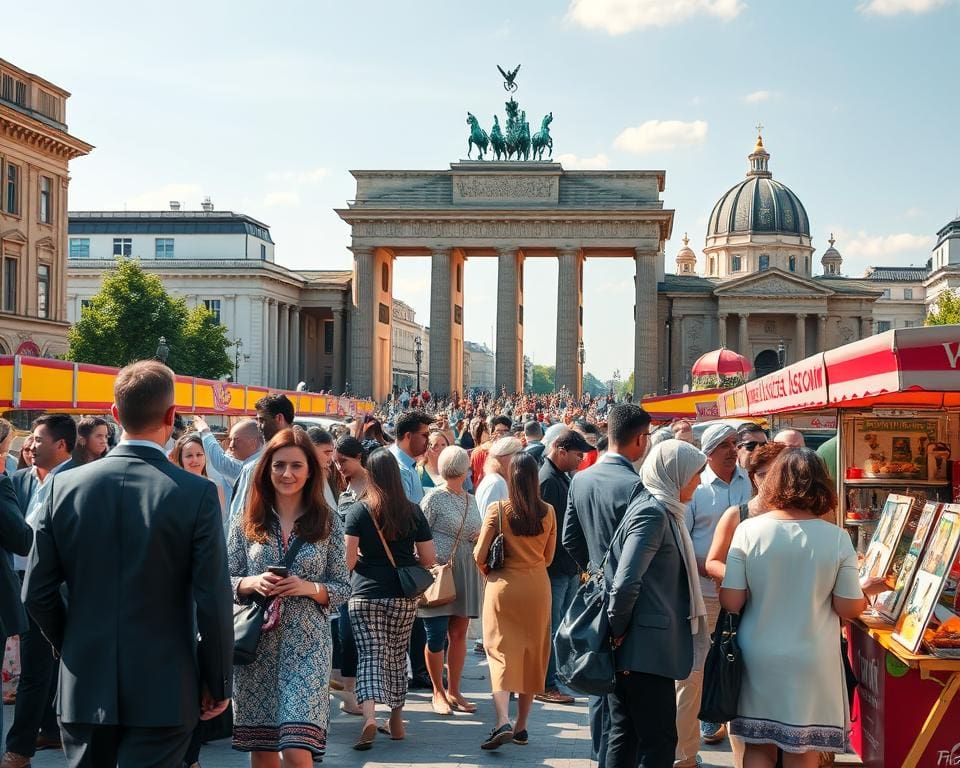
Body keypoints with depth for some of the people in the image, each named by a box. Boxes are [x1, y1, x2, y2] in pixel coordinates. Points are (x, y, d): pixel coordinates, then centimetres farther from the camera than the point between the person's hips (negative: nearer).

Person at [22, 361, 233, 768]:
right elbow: (213, 602, -12)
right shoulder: (197, 493, -13)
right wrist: (218, 684, 1)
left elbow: (37, 594, 1)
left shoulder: (65, 485, -3)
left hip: (83, 688, 4)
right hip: (163, 692, -3)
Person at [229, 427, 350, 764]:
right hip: (256, 643, 2)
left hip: (307, 643, -2)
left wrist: (310, 588, -15)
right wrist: (252, 583, -13)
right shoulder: (247, 521, 4)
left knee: (297, 751, -12)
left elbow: (343, 587, 3)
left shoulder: (327, 521, 1)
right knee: (261, 751, 10)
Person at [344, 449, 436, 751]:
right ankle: (396, 720, 25)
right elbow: (429, 560, 2)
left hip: (366, 595, -2)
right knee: (397, 656, 15)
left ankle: (369, 714, -21)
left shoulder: (358, 510, -6)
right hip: (403, 596, 2)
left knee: (371, 656, -1)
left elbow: (348, 560, -9)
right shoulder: (413, 511, 0)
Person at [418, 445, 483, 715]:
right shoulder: (435, 497, -5)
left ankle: (453, 691, 18)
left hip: (465, 574, 6)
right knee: (437, 634, -1)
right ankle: (438, 691, 13)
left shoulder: (471, 500, 14)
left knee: (459, 633, 8)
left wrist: (480, 538, 1)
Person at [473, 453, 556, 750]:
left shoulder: (497, 510, -10)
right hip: (537, 587, 2)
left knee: (502, 651, 2)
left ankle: (503, 721, -16)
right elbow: (549, 557, 5)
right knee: (532, 654, 12)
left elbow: (479, 555, -7)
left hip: (503, 585, -2)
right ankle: (522, 726, 18)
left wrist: (489, 573, 13)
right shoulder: (548, 512, -4)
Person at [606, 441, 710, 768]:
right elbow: (626, 584, -25)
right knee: (659, 741, -4)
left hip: (634, 648, 10)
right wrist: (619, 630, -12)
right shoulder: (653, 513, -16)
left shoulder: (659, 509, 14)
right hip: (647, 649, -10)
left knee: (626, 736, 14)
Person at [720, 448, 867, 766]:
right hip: (810, 663, 0)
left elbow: (730, 602, -10)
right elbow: (849, 608, -6)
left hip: (758, 658, 1)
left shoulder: (748, 530, -10)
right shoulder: (836, 537, -10)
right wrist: (867, 591, 15)